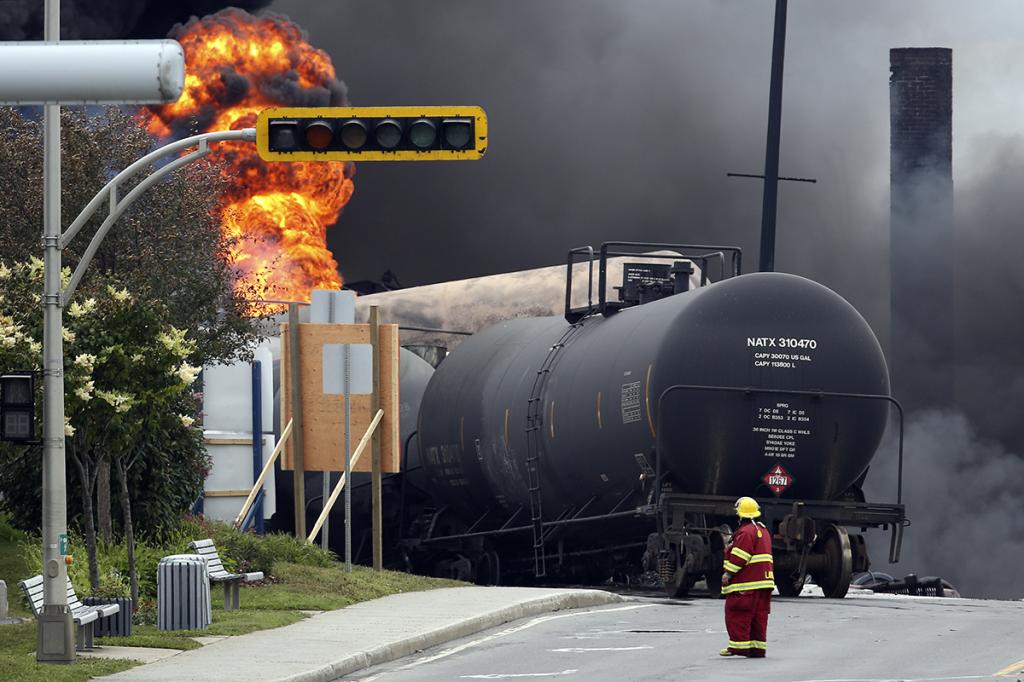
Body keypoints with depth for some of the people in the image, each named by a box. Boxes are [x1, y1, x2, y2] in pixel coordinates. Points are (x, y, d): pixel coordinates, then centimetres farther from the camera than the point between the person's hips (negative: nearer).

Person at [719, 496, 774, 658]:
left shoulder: (746, 532, -13)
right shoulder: (763, 530, 18)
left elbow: (739, 557, -19)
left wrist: (728, 574, -14)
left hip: (746, 583, -9)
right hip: (763, 582, 9)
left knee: (737, 614, -5)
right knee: (759, 616, 9)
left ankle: (739, 646, -8)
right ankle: (758, 647, 10)